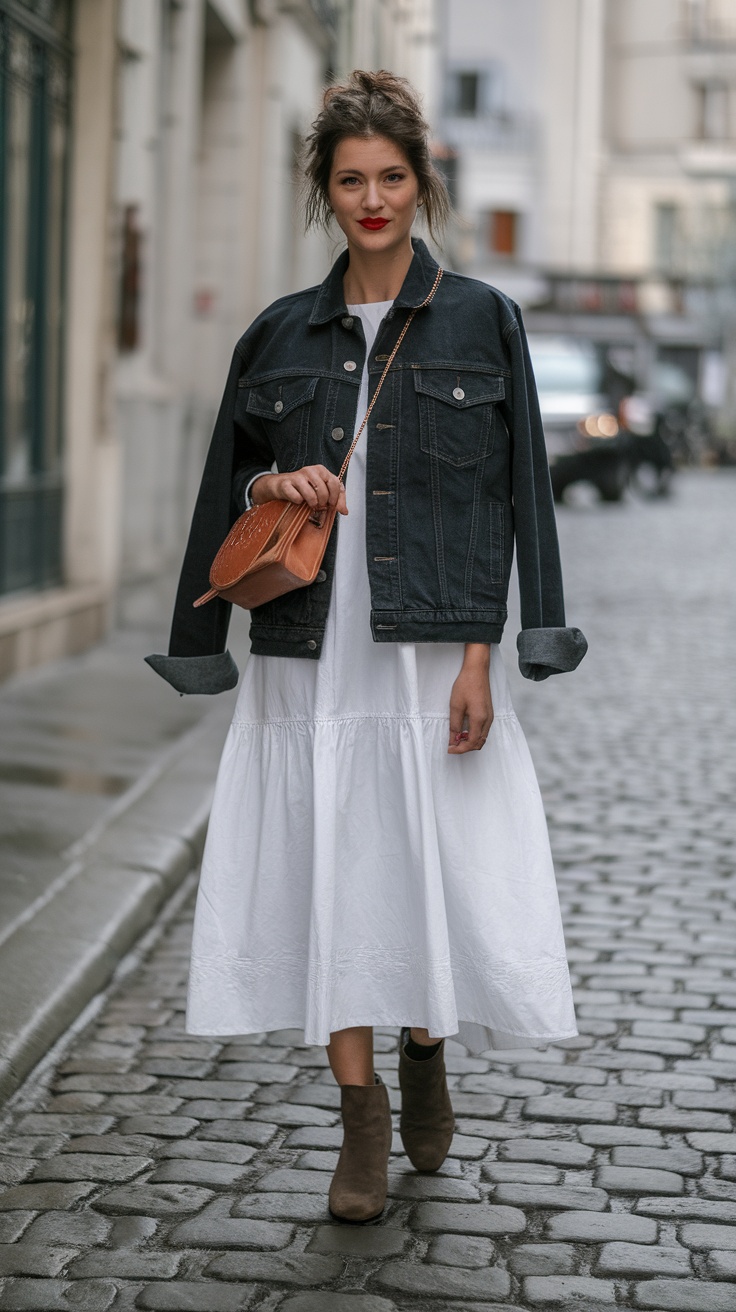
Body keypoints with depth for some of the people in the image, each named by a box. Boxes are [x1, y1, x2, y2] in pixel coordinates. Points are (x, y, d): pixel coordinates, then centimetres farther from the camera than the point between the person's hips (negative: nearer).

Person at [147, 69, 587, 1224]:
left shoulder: (479, 320, 2)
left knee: (441, 866, -2)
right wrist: (271, 486, -7)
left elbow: (503, 498, -2)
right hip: (312, 648, 2)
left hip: (430, 645, -2)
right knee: (326, 872, 1)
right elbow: (230, 483, 17)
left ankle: (426, 1050, 28)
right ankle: (362, 1115, 13)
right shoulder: (283, 335, 10)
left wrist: (480, 657, -10)